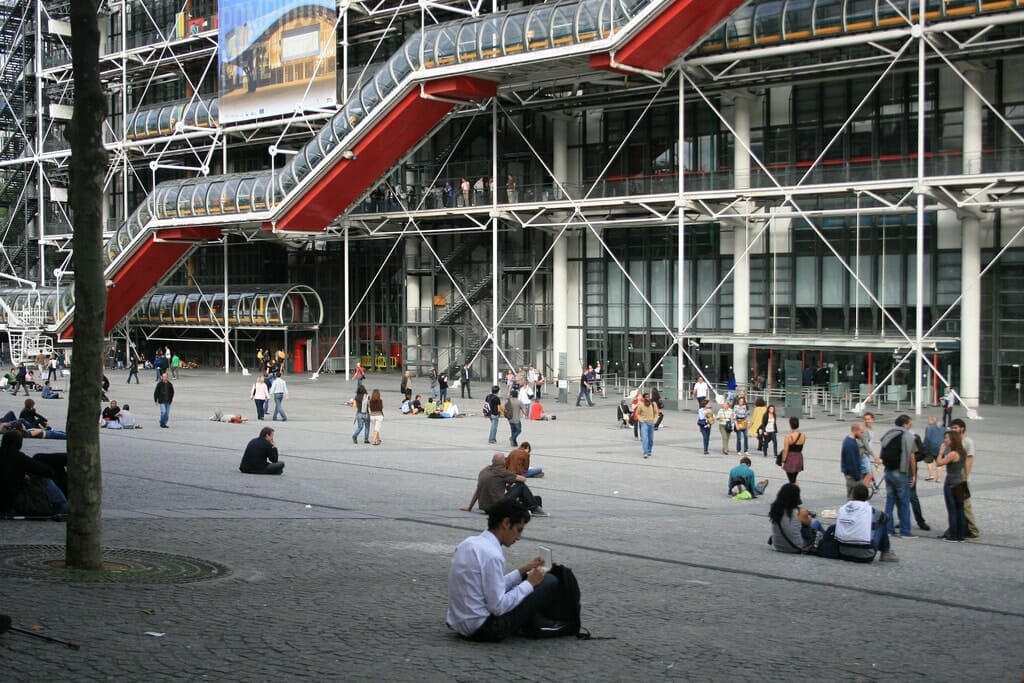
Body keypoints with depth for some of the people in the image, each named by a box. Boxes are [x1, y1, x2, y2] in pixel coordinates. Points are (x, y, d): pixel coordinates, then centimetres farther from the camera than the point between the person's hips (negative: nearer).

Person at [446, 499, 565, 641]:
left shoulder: (471, 543, 6)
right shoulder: (491, 555, -21)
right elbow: (498, 607, -20)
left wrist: (522, 571, 12)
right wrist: (530, 583, -10)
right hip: (485, 630, -9)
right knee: (550, 581, -3)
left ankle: (536, 623, 18)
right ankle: (540, 623, 20)